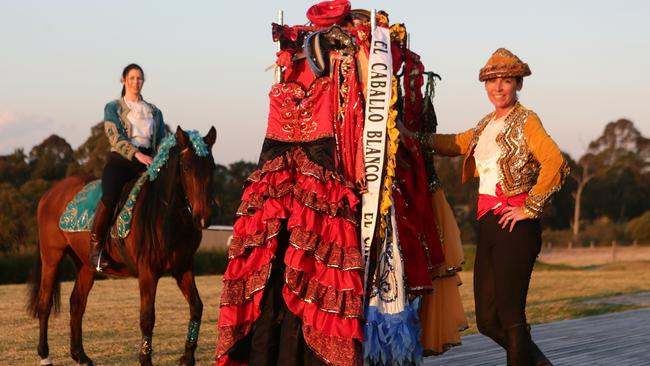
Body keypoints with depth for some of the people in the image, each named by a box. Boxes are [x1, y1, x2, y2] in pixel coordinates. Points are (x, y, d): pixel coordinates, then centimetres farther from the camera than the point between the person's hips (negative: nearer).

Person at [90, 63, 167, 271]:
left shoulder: (154, 112, 21)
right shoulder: (113, 108, 10)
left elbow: (163, 142, 20)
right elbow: (115, 137, -5)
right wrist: (137, 154, -20)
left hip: (147, 161, 3)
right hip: (120, 160, -3)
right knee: (110, 197, -33)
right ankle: (96, 245, -17)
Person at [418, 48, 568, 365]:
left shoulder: (525, 121, -6)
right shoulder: (487, 124, 17)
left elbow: (556, 164, -20)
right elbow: (457, 144, 36)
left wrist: (530, 208, -17)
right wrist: (416, 138, 24)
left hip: (514, 225, -8)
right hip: (487, 224, 8)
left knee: (510, 316, -6)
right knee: (487, 320, 10)